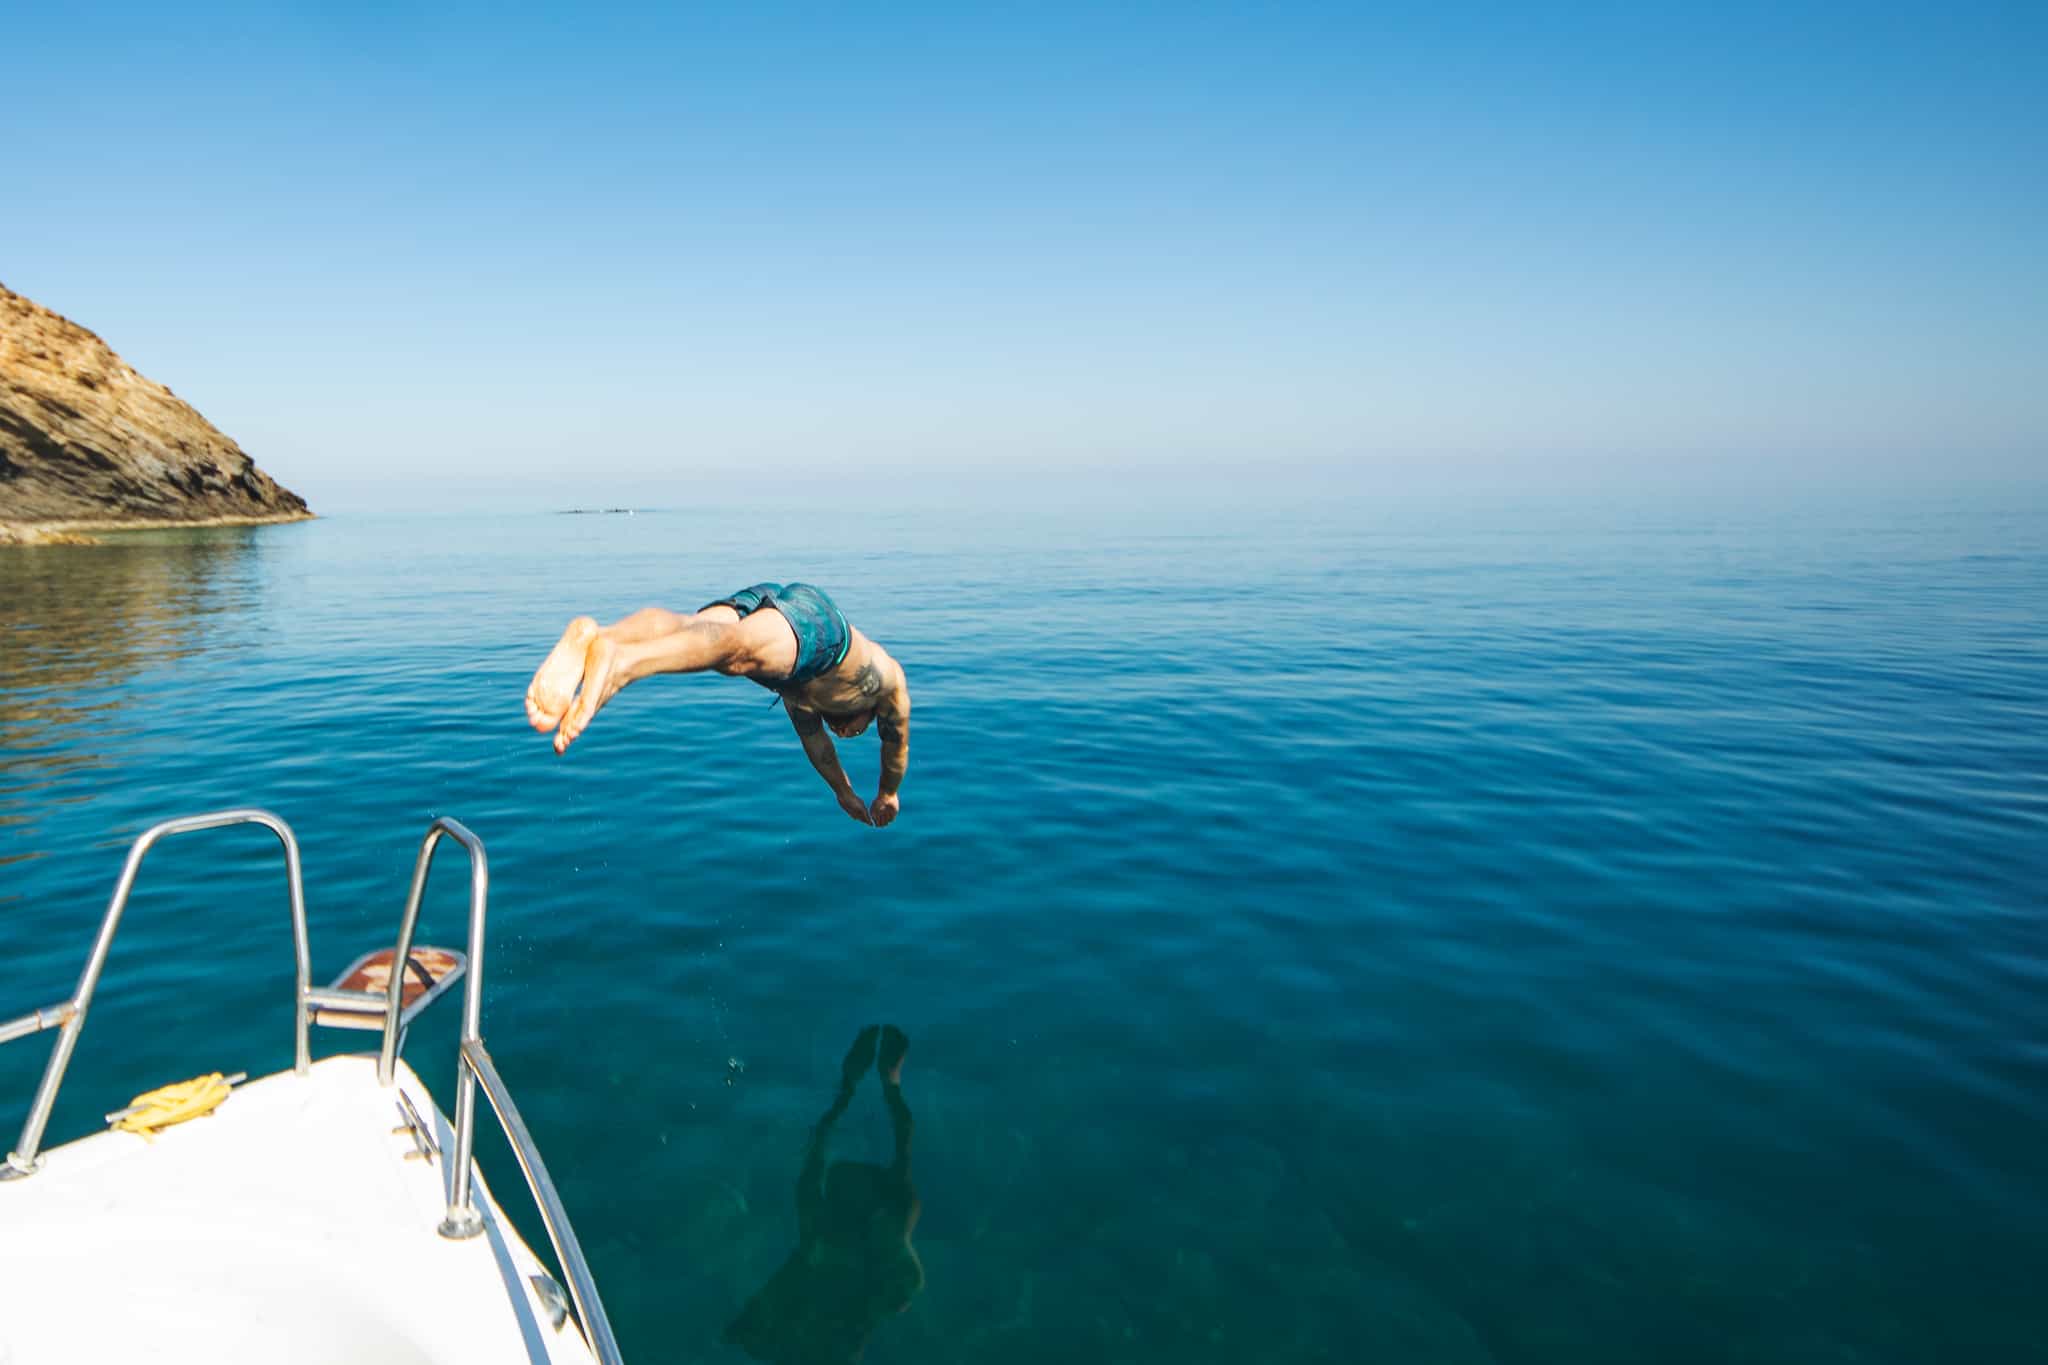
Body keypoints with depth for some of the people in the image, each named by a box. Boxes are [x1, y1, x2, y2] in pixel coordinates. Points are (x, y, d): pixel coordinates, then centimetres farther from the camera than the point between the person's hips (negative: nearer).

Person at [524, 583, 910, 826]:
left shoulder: (807, 690, 51)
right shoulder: (888, 672, 44)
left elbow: (813, 736, 61)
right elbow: (898, 742, 54)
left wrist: (844, 792, 74)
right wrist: (888, 794, 70)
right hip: (815, 611, -5)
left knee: (685, 632, -26)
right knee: (741, 653, -35)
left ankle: (591, 636, -60)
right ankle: (622, 661, -65)